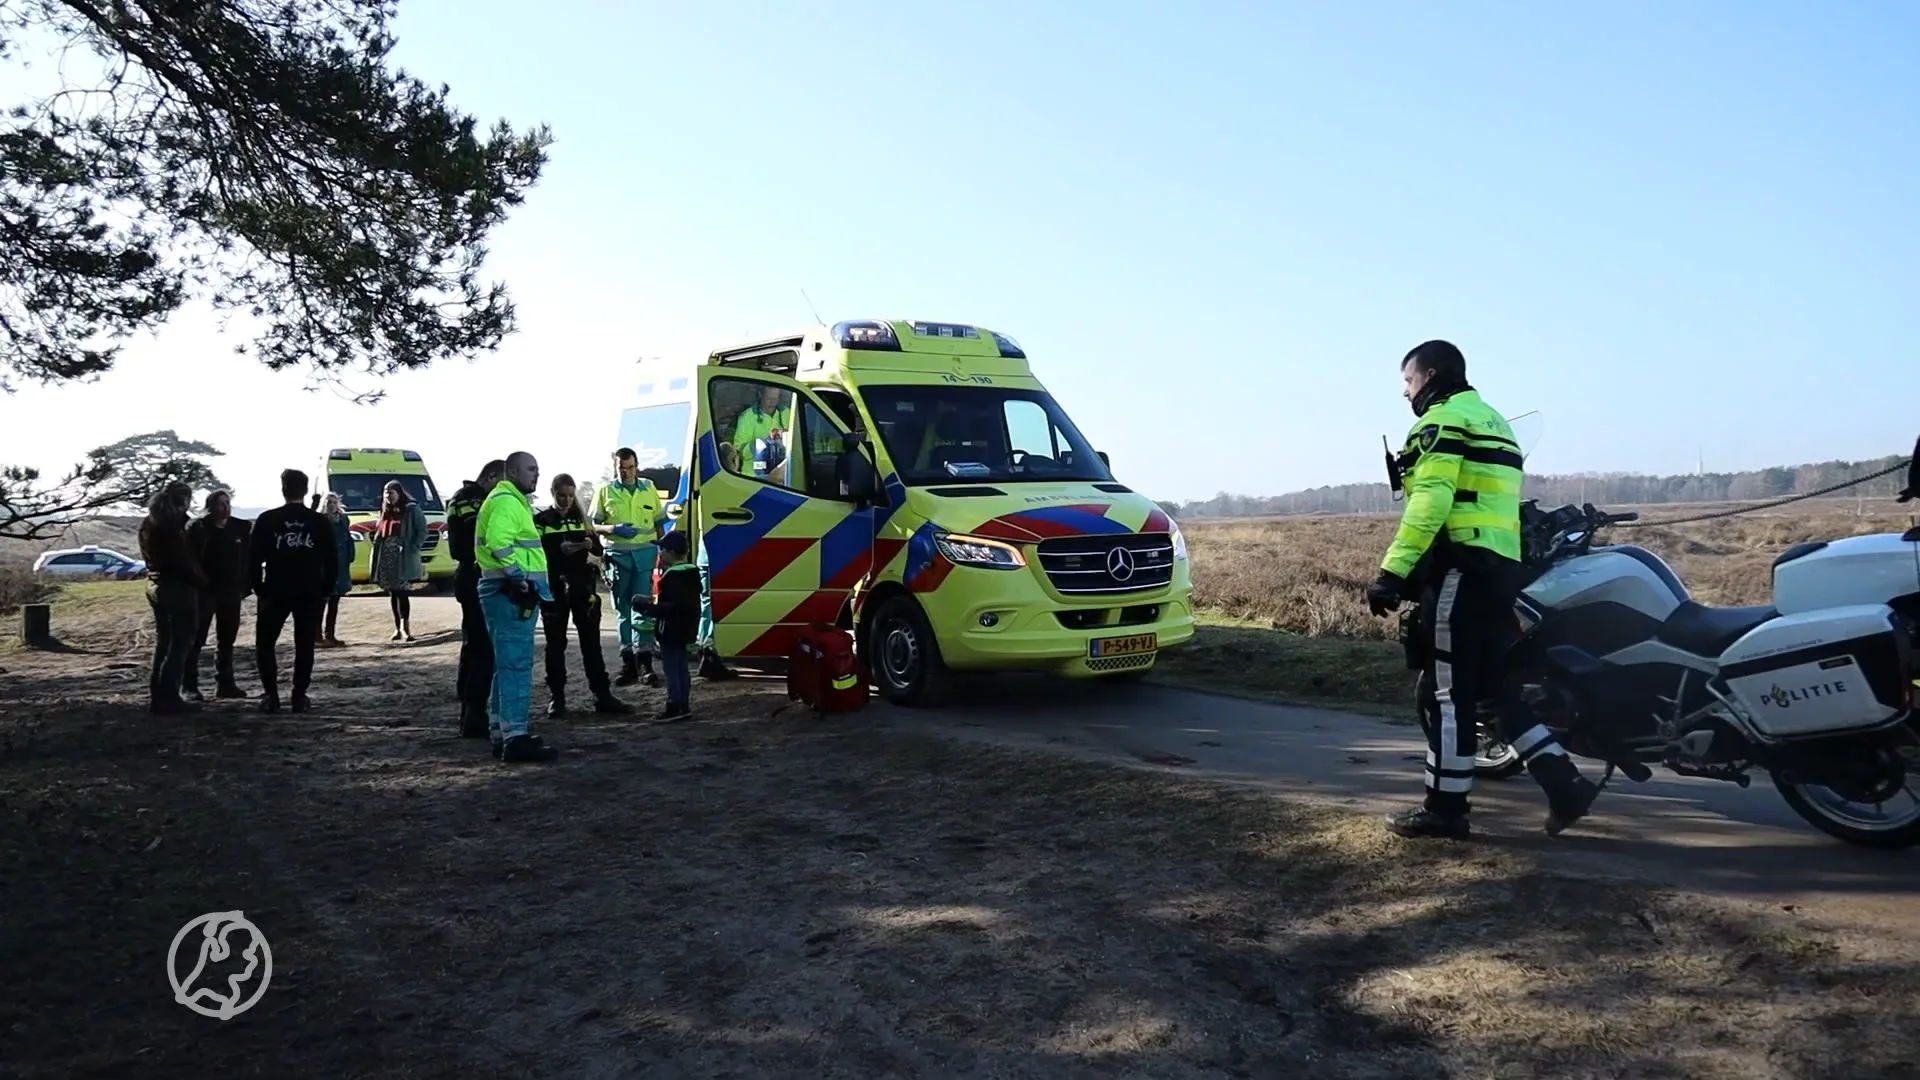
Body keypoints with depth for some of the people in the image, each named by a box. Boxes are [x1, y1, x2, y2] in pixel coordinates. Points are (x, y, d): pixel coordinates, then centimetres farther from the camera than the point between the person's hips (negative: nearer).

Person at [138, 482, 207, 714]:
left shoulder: (148, 523, 11)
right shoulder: (171, 524, -17)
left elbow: (151, 556, 15)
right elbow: (183, 560, -19)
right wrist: (202, 581, -5)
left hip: (156, 585, 9)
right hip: (178, 588, -9)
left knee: (162, 642, 16)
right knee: (180, 644, -3)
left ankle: (156, 696, 19)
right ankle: (168, 698, -3)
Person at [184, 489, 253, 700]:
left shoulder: (242, 528, 2)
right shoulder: (197, 528, -7)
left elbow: (247, 559, 5)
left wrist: (245, 586, 0)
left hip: (231, 592, 4)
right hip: (203, 591, -4)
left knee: (227, 640, 12)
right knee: (196, 639, 0)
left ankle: (225, 683, 20)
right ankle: (189, 686, 3)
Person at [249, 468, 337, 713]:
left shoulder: (266, 520, -3)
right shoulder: (320, 522, 1)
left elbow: (254, 558, -4)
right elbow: (332, 561, 1)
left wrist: (259, 589, 6)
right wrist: (325, 590, 9)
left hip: (275, 592, -1)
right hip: (310, 594, 1)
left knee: (265, 643, 11)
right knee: (305, 645, 8)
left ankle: (271, 695, 3)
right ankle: (300, 696, 4)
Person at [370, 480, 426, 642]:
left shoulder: (411, 509, -2)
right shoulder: (385, 512, 18)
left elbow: (422, 531, -6)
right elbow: (379, 533, 22)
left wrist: (413, 549, -15)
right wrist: (376, 547, 4)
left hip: (403, 558, -6)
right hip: (386, 558, 6)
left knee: (402, 594, -9)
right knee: (393, 594, 8)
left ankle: (406, 628, -8)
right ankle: (398, 628, 13)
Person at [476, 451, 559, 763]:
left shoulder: (513, 501, 23)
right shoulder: (506, 501, -12)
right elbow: (498, 545, -26)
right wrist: (519, 580, -23)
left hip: (510, 593, 11)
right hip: (510, 593, -11)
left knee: (508, 664, 15)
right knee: (516, 664, -12)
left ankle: (502, 733, 22)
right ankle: (515, 737, -13)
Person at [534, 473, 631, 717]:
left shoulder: (581, 518, 13)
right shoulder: (541, 520, 2)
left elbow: (597, 548, 4)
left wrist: (589, 546, -17)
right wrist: (560, 549, -23)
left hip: (583, 587, 3)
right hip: (554, 589, -3)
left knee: (591, 641, 3)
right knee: (556, 644, 4)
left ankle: (602, 695, 5)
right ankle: (557, 698, 10)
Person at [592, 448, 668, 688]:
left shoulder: (649, 488, 10)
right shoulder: (605, 491, 5)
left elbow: (659, 522, 15)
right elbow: (593, 524, 3)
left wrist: (663, 551, 6)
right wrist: (613, 528, -16)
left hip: (645, 553, 0)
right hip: (617, 555, 0)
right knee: (622, 609, 5)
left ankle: (644, 662, -7)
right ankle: (628, 663, 10)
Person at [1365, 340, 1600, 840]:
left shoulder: (1444, 419, -5)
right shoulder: (1493, 420, 25)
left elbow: (1429, 502, -19)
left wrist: (1393, 570, -24)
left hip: (1461, 568, -10)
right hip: (1501, 568, 10)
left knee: (1446, 692, -3)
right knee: (1493, 684, 14)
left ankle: (1444, 808, 3)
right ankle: (1563, 783, 8)